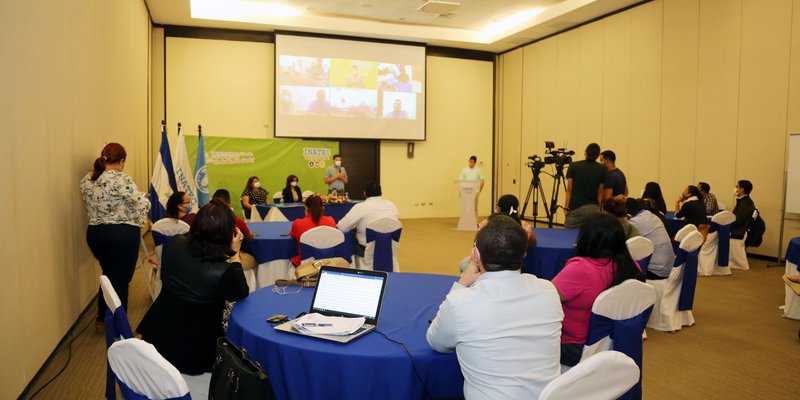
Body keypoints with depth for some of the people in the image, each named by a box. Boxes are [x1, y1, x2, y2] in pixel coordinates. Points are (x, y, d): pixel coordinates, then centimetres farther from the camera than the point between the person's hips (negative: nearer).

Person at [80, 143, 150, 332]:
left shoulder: (86, 180, 5)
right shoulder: (122, 179, -16)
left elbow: (92, 206, 13)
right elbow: (142, 204, -16)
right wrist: (145, 197, 6)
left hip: (95, 233, 7)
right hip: (122, 234, -7)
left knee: (108, 274, 23)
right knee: (120, 279, 5)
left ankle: (102, 320, 31)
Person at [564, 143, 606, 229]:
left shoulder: (573, 166, -1)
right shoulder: (602, 169, 4)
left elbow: (569, 189, -1)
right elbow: (600, 192, 5)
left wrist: (566, 207, 3)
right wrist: (599, 208, 11)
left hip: (576, 208, -2)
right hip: (593, 208, 3)